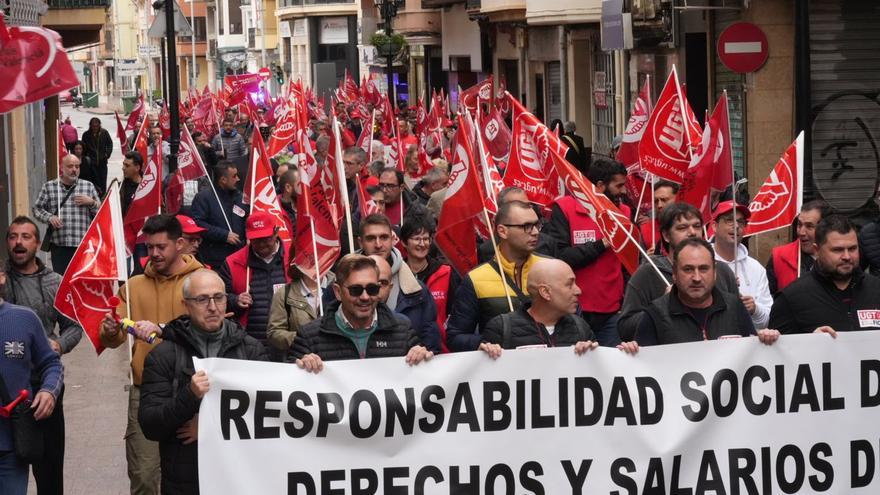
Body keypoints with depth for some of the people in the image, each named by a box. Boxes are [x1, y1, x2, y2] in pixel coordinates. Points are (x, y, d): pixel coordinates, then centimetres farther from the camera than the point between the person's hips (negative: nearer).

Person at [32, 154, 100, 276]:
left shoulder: (88, 186, 11)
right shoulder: (49, 187, 8)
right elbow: (37, 209, 10)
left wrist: (91, 202, -6)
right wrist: (49, 217, -8)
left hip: (84, 244, 1)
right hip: (59, 245, -1)